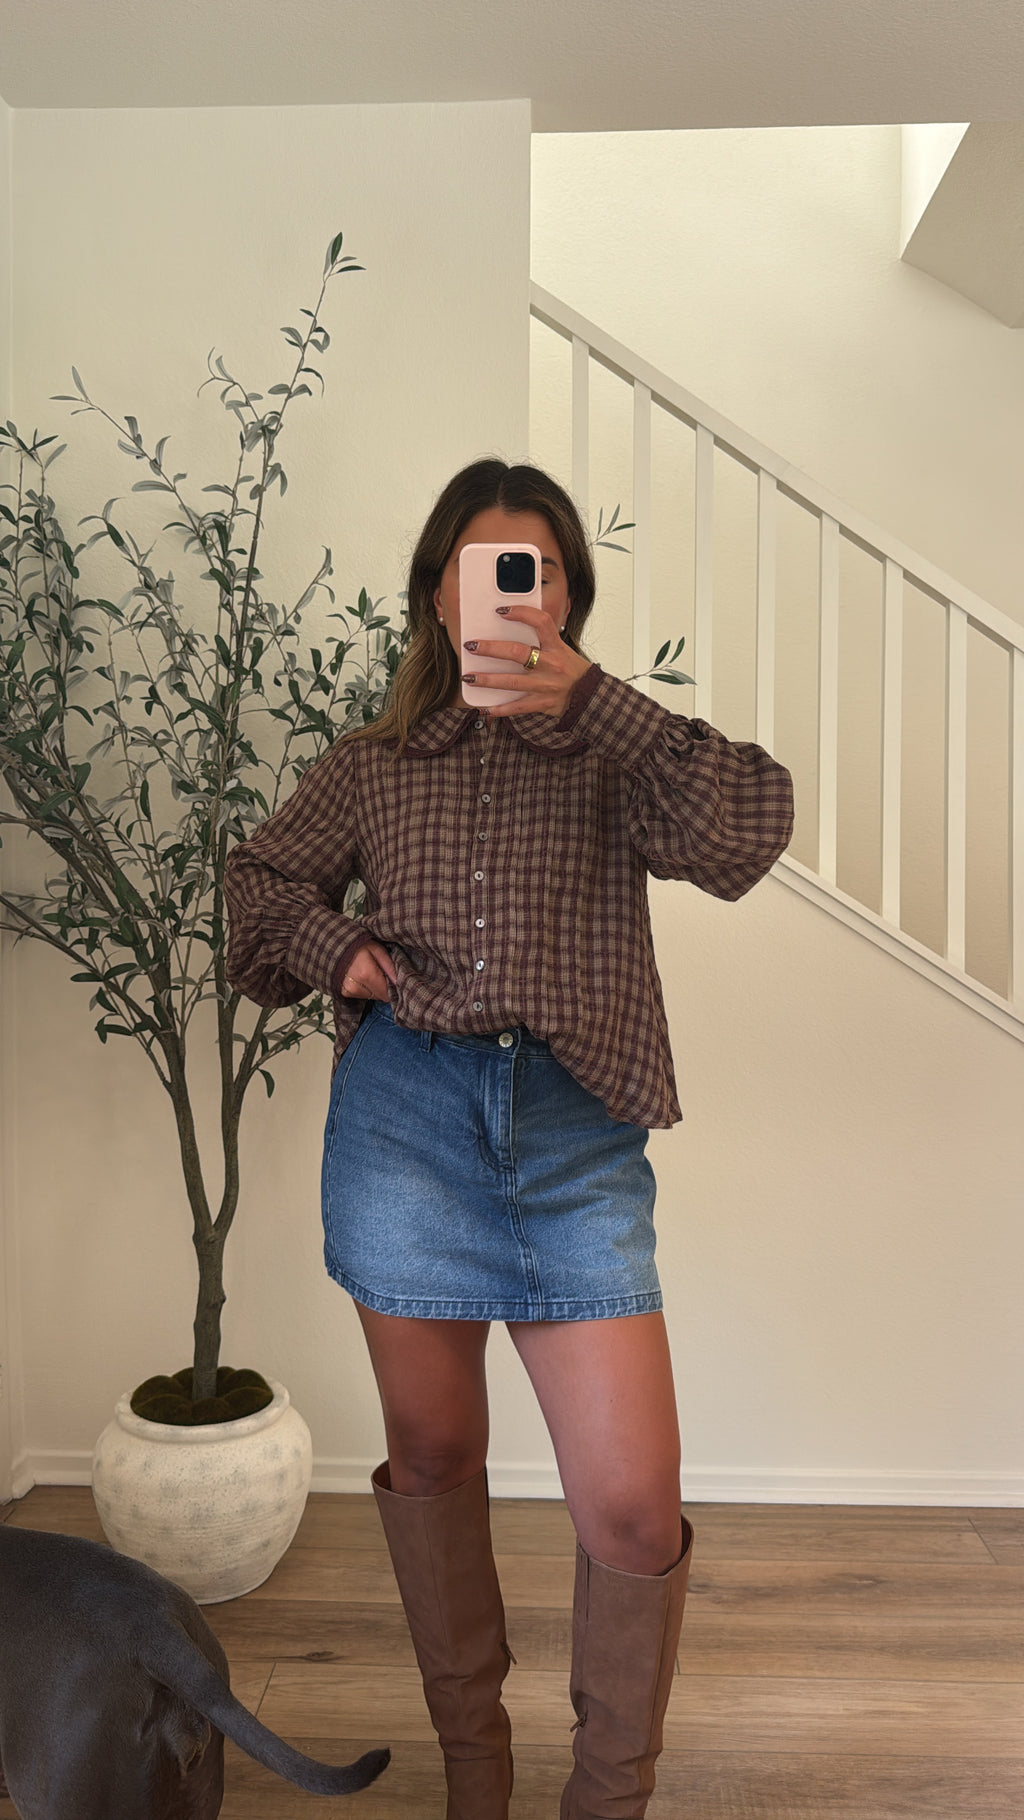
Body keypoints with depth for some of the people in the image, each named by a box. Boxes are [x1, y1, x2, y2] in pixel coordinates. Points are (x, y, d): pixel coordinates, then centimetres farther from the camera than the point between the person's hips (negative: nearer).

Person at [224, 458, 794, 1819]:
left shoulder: (610, 751, 9)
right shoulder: (375, 765, 13)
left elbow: (748, 833, -9)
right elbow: (262, 875, 25)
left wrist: (588, 699, -18)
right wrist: (330, 948, 4)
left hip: (575, 1130, -1)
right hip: (407, 1110, 2)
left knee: (633, 1509, -5)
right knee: (432, 1455, 13)